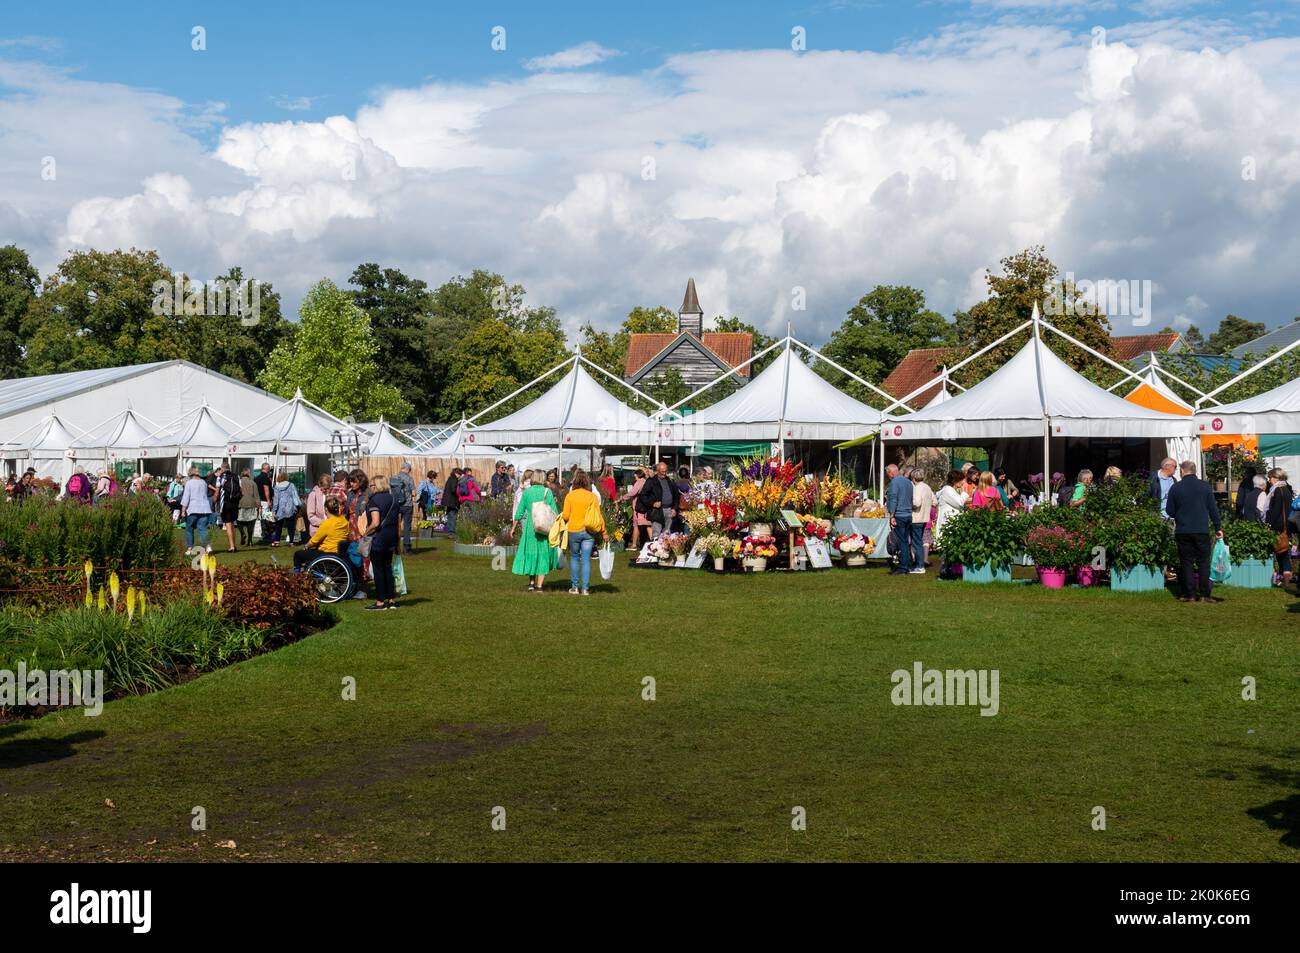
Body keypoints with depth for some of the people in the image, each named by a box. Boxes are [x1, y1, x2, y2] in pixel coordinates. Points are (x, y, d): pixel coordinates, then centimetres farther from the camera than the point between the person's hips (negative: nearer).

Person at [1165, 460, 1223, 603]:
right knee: (1203, 561, 6)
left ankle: (1189, 595, 3)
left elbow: (1169, 511, 2)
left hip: (1183, 531, 0)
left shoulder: (1176, 488, -2)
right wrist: (1218, 528, 9)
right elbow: (1213, 509, 2)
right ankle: (1204, 594, 2)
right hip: (1202, 530, 0)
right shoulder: (1205, 486, 0)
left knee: (1186, 562, 5)